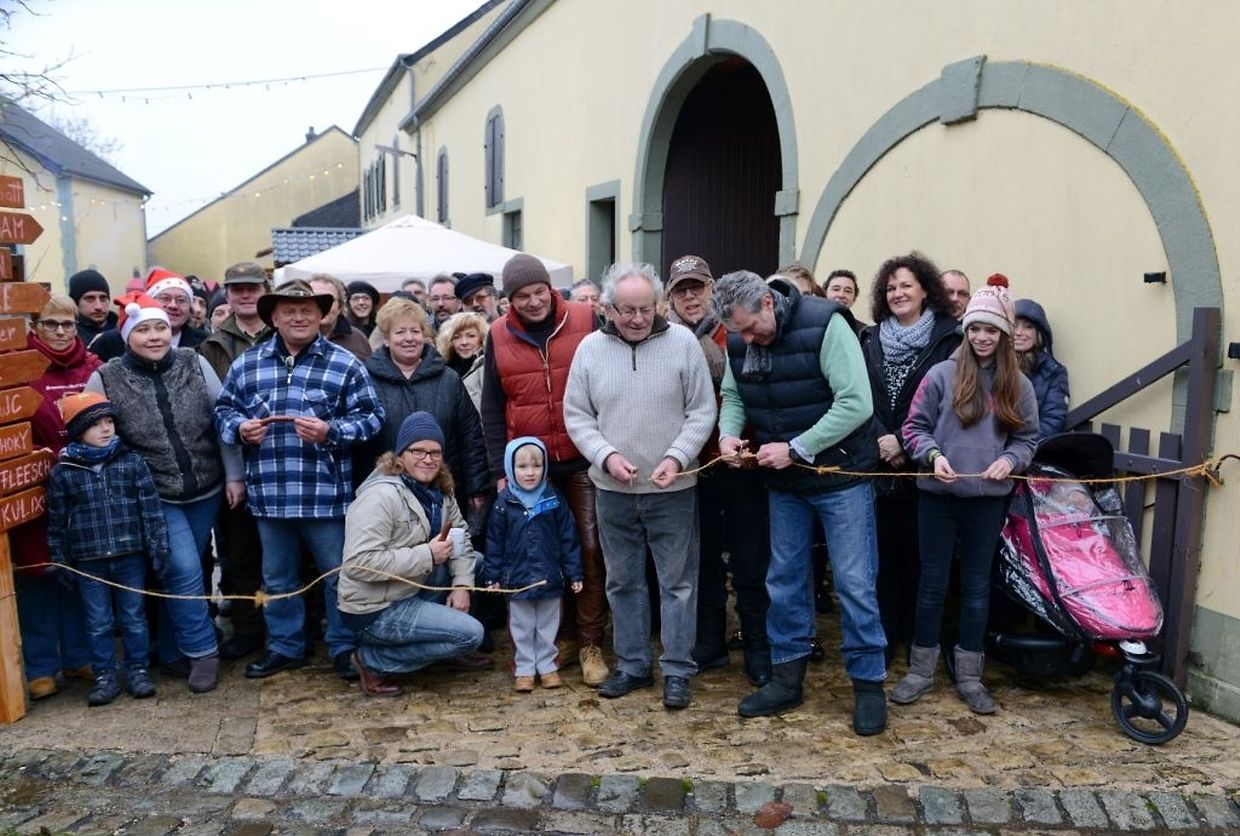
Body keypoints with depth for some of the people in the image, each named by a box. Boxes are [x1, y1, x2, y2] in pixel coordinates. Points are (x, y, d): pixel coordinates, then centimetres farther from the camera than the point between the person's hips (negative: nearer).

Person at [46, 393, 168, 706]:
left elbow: (151, 508, -1)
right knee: (98, 623, 10)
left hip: (131, 557, 0)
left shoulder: (132, 462, -2)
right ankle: (104, 677, 22)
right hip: (88, 563, 0)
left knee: (134, 618, 10)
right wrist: (61, 563, 4)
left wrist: (158, 547, -4)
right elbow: (57, 523, 4)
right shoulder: (62, 473, -2)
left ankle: (138, 670, 22)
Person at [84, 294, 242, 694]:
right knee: (183, 571, -13)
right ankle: (202, 651, 5)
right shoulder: (106, 379, -7)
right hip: (154, 498, -2)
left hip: (205, 492, 3)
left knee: (179, 572, 13)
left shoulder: (195, 364, -3)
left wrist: (234, 475, -2)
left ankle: (173, 652, 29)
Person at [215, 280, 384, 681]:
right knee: (277, 577, 17)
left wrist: (331, 431, -19)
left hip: (326, 494, -3)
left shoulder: (345, 364, -2)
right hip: (269, 494, 4)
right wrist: (239, 428, -6)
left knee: (338, 574, 8)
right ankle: (285, 645, 33)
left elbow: (370, 416, -5)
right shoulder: (246, 364, 8)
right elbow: (224, 409, 15)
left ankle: (345, 647, 23)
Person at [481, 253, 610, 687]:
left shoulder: (586, 320, -4)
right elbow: (491, 408, 5)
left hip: (583, 461, -2)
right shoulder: (498, 336, 2)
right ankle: (563, 635, 26)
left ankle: (591, 643, 14)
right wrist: (500, 469, 0)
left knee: (590, 551, 2)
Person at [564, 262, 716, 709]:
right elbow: (576, 416, 2)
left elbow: (702, 411, -4)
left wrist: (676, 458, -17)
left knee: (678, 582, 6)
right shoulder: (590, 348, -1)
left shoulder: (683, 342, -6)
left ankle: (677, 669, 19)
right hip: (612, 490, 2)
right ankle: (632, 665, 29)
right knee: (623, 582, 14)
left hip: (673, 489, -2)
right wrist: (606, 455, -13)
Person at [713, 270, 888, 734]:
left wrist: (795, 448, -23)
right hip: (783, 482, 6)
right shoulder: (738, 341, -2)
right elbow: (733, 396, 11)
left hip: (840, 476, -5)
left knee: (854, 583, 1)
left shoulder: (824, 325, -20)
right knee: (785, 579, 13)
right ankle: (786, 678, 26)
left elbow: (857, 403, -23)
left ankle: (869, 684, 16)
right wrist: (728, 433, -11)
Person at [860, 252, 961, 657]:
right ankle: (883, 636, 17)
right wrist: (881, 439, -11)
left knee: (919, 552, 3)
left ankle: (919, 637, 17)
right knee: (884, 551, 5)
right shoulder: (871, 339, 11)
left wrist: (904, 442, -14)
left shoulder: (948, 338, -1)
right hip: (879, 462, 3)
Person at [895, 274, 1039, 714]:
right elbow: (914, 427, -2)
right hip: (938, 496, -2)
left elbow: (1028, 439, 8)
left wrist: (1009, 460, -12)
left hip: (988, 500, 2)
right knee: (932, 581, 7)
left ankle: (969, 675, 24)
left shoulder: (1018, 385, 2)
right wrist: (933, 454, -19)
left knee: (976, 584, 11)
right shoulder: (942, 374, -5)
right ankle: (921, 669, 21)